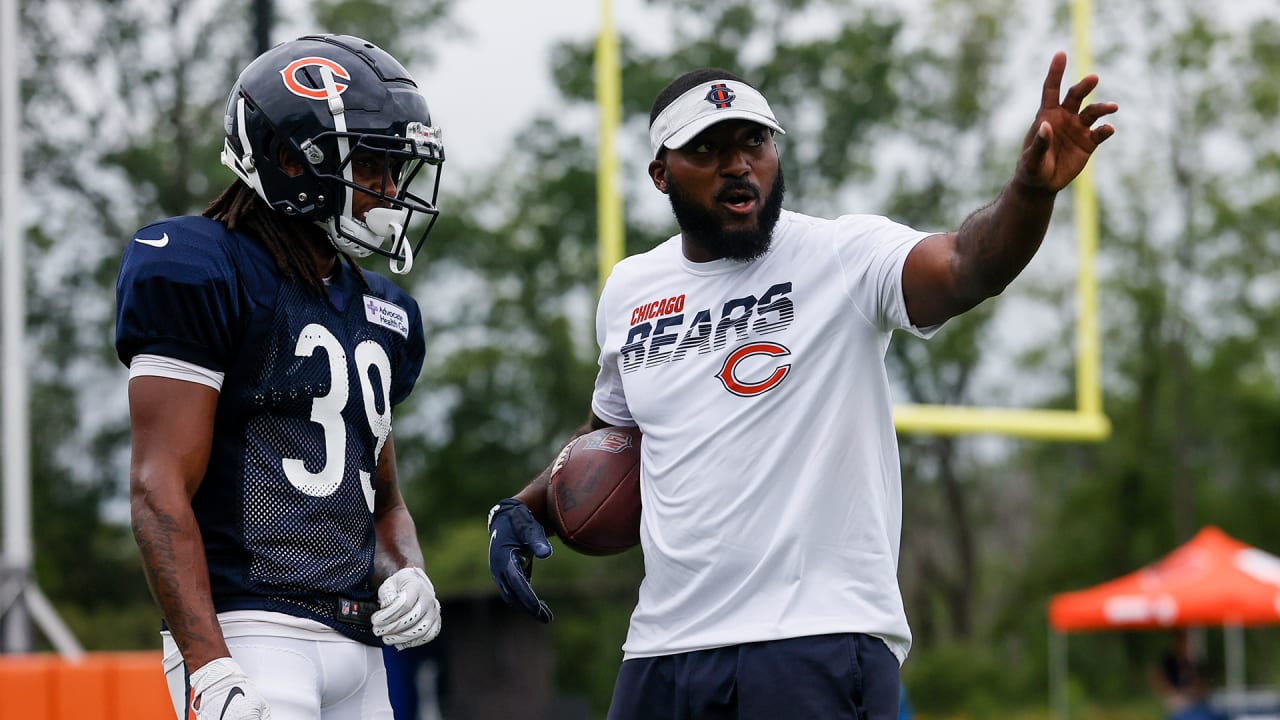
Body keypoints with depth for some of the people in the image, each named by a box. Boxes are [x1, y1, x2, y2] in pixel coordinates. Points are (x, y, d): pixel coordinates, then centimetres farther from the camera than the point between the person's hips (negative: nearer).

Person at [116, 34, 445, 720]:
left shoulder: (380, 314, 19)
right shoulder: (202, 274, -6)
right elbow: (159, 490, -13)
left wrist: (407, 574, 4)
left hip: (357, 641, 8)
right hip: (249, 633, -8)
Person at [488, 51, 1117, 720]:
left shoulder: (843, 257, -4)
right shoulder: (628, 292, 12)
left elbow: (965, 267, -23)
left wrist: (1031, 189, -42)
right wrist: (523, 507, 15)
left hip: (819, 643, -5)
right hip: (665, 647, 5)